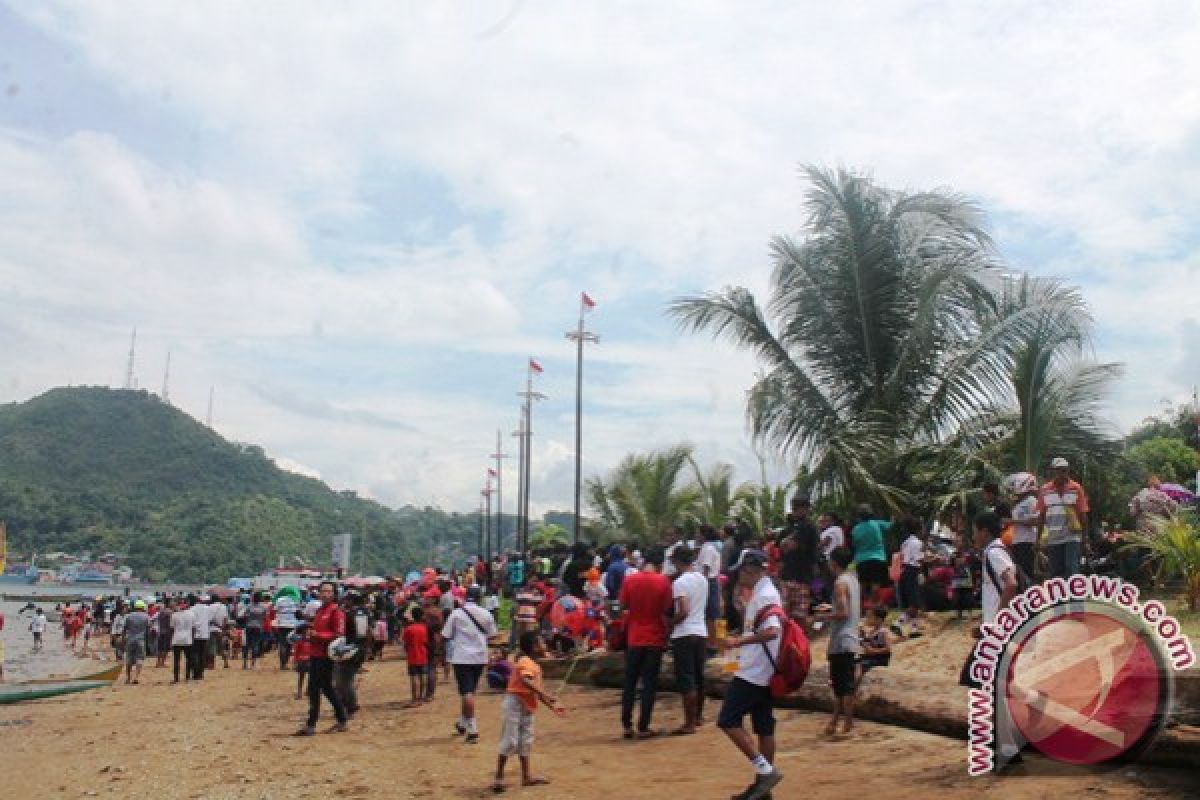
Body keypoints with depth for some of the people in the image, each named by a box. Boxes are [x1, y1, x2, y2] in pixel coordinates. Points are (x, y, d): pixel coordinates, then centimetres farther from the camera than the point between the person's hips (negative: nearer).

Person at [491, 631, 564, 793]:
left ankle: (527, 776, 22)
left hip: (526, 708, 10)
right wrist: (546, 696, -43)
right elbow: (527, 682, -36)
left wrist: (552, 705, 14)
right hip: (515, 705, -10)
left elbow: (537, 691, 18)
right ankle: (498, 777, 1)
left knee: (525, 742, 14)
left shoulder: (535, 666, 12)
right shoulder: (526, 663, -18)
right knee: (509, 741, -7)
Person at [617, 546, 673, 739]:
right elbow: (667, 611, -6)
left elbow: (623, 605, 3)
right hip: (655, 639, -2)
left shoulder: (629, 580, -3)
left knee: (630, 683, 13)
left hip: (634, 638, 2)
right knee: (650, 684, 5)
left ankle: (626, 726, 14)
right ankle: (643, 728, 5)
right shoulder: (663, 581, -8)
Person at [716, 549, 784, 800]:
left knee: (728, 721, -8)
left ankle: (765, 770, -9)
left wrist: (739, 642, -25)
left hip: (753, 673, -10)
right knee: (764, 726, 12)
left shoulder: (764, 594, -17)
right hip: (763, 673, 10)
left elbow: (772, 631, -29)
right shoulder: (763, 592, 14)